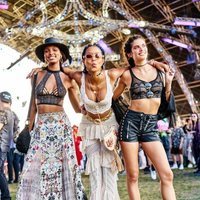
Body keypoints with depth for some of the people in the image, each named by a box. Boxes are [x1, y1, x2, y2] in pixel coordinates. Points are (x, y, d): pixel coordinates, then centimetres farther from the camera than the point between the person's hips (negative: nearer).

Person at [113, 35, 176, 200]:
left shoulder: (160, 70, 8)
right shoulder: (127, 75, 1)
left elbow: (165, 102, 14)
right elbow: (112, 98, 15)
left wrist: (169, 82, 2)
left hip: (151, 125, 2)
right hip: (131, 122, -2)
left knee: (167, 174, -6)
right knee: (133, 176, 1)